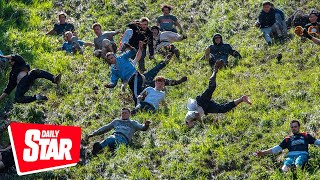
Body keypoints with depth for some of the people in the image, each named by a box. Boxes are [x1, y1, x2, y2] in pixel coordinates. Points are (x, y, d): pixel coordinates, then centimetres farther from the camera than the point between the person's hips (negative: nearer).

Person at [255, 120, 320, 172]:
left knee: (298, 164, -41)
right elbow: (277, 148, 21)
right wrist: (263, 152, 10)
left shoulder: (305, 136, 28)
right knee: (285, 167, -36)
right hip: (291, 155, 2)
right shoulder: (288, 139, 29)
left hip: (302, 155, -2)